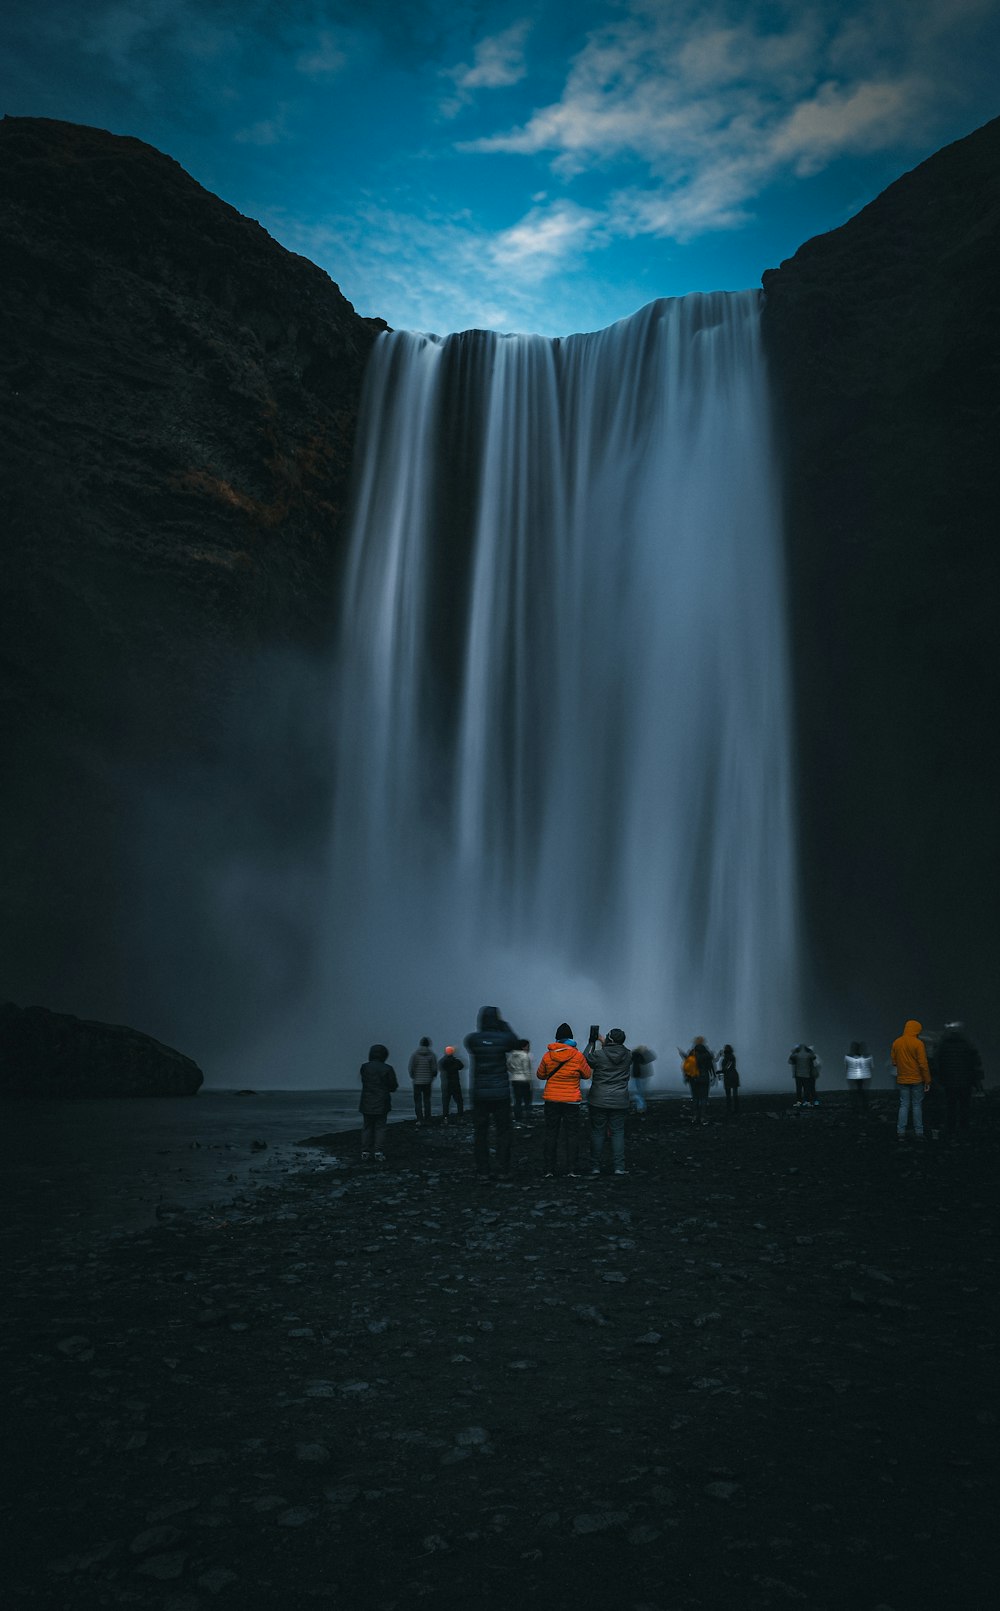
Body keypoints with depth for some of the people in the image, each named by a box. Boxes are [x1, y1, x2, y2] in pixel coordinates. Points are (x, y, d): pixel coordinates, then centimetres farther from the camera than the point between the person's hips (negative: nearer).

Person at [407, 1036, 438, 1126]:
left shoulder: (415, 1054, -6)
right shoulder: (431, 1055, -3)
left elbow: (411, 1068, -7)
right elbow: (434, 1069, -4)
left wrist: (413, 1077, 10)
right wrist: (432, 1078, 14)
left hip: (417, 1081, -2)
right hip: (427, 1082, 2)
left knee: (417, 1101, 2)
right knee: (427, 1100, 13)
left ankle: (420, 1119, -9)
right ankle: (427, 1119, 13)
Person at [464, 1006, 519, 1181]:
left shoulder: (471, 1039, -7)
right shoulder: (503, 1038, -10)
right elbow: (514, 1042, 13)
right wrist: (503, 1024, 10)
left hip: (479, 1093, 1)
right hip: (500, 1093, -1)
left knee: (480, 1133, 8)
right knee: (503, 1132, 9)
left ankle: (482, 1171, 8)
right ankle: (503, 1170, 10)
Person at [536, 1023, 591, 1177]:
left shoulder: (548, 1056, -4)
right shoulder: (578, 1056, -9)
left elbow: (540, 1075, 9)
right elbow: (587, 1074, 5)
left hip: (551, 1100, 1)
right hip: (572, 1101, -1)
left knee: (551, 1134, 9)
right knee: (572, 1135, 8)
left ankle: (549, 1170, 8)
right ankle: (572, 1169, 5)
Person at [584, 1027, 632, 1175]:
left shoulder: (599, 1055, -13)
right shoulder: (627, 1055, -2)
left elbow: (585, 1059, 5)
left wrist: (591, 1043, 13)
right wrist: (603, 1042, 23)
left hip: (599, 1101, -2)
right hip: (620, 1102, 2)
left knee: (597, 1132, 7)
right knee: (618, 1132, 8)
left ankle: (595, 1167, 11)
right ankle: (619, 1167, 3)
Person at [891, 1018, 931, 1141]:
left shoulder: (896, 1042, 1)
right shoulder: (918, 1043, -12)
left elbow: (894, 1062, 7)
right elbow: (923, 1064, -12)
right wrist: (927, 1080, -4)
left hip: (902, 1080, 3)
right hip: (917, 1080, -3)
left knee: (904, 1105, 8)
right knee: (917, 1106, 7)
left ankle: (901, 1133, 2)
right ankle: (919, 1133, 9)